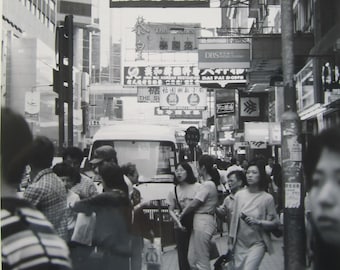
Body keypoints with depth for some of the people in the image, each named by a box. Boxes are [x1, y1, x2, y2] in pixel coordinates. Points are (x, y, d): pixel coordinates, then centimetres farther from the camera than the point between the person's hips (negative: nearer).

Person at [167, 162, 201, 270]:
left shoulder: (198, 187, -6)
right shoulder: (174, 191, 1)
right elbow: (171, 210, 4)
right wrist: (178, 222, -11)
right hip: (180, 227, 2)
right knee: (183, 254, 7)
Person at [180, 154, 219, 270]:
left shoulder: (207, 184, -16)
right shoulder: (211, 183, 13)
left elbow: (193, 204, -14)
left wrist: (181, 215, 0)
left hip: (203, 222, -9)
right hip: (199, 222, 9)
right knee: (192, 259, 15)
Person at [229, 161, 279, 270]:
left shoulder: (267, 198, -7)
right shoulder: (239, 195, 0)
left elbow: (275, 223, -4)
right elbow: (234, 218, 6)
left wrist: (258, 222, -19)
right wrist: (231, 240, 9)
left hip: (257, 243, -3)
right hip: (240, 243, 3)